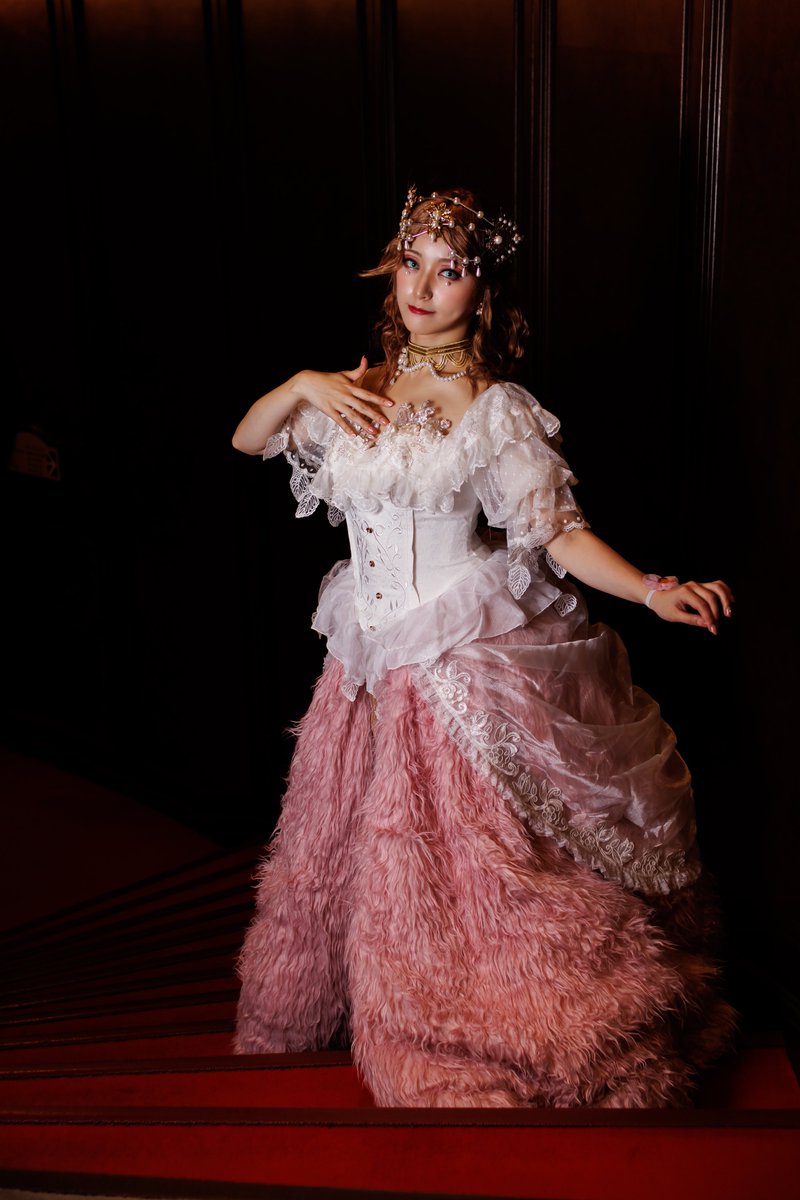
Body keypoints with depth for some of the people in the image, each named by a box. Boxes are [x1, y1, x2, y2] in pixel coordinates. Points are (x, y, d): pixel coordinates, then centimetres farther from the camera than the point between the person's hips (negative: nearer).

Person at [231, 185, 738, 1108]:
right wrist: (301, 386, -4)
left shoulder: (497, 411, -10)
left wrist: (654, 591, -26)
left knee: (468, 862, 0)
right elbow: (246, 442, 15)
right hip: (373, 656, 6)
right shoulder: (360, 392, 5)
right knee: (348, 842, 18)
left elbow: (558, 533, -12)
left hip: (468, 661, -5)